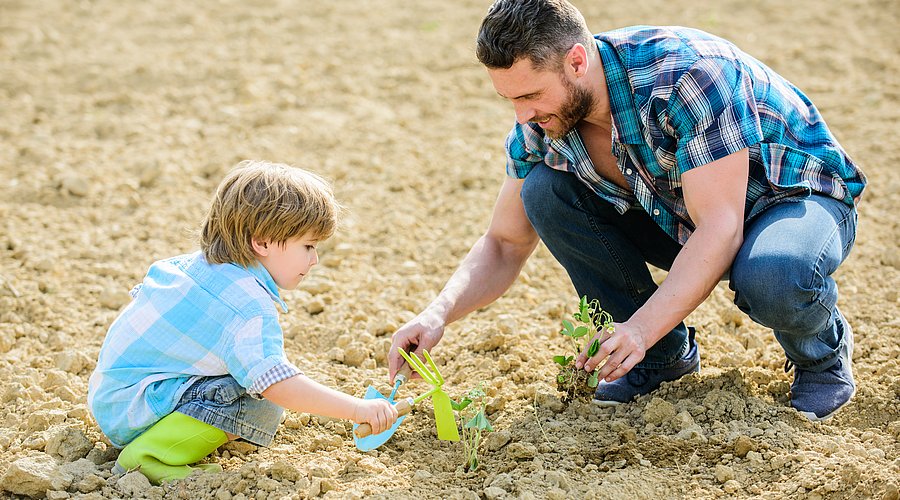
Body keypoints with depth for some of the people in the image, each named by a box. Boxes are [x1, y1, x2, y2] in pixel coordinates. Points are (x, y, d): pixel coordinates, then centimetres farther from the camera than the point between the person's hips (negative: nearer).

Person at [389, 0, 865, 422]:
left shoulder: (687, 72, -34)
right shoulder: (540, 122, -14)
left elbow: (719, 227, -36)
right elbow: (505, 244, -4)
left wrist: (641, 328, -46)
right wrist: (438, 314, -22)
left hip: (799, 198, -6)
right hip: (679, 217, 6)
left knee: (769, 277, -41)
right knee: (544, 191, -15)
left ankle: (822, 351, -2)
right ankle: (667, 354, -1)